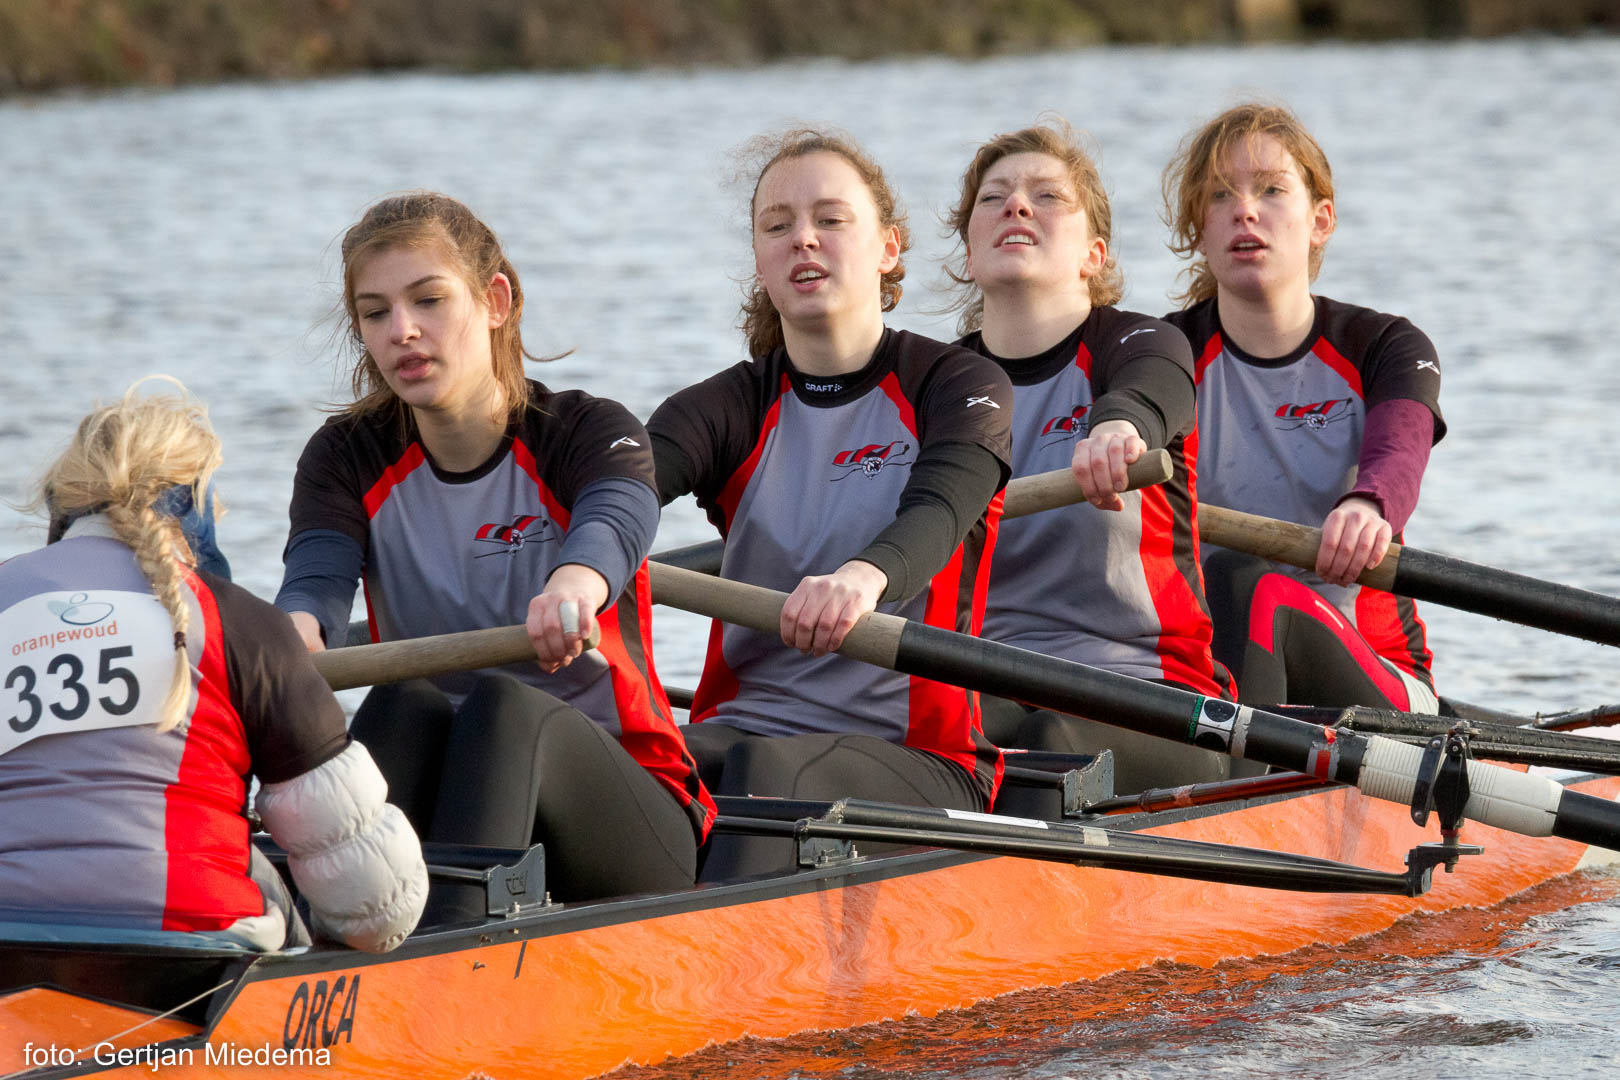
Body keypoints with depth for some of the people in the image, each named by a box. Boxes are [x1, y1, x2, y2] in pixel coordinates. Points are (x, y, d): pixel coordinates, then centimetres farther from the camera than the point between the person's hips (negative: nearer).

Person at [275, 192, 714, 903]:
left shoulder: (586, 434, -1)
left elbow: (616, 522, -27)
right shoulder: (347, 460, 8)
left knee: (503, 707, -33)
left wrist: (573, 585, -53)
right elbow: (315, 576, -14)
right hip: (439, 792, 2)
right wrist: (295, 632, -42)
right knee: (404, 705, -29)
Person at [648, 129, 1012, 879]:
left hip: (915, 756, -3)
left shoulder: (958, 387, 7)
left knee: (769, 771, -38)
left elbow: (938, 511, -16)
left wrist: (863, 577, -42)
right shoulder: (735, 405, 15)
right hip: (740, 727, 3)